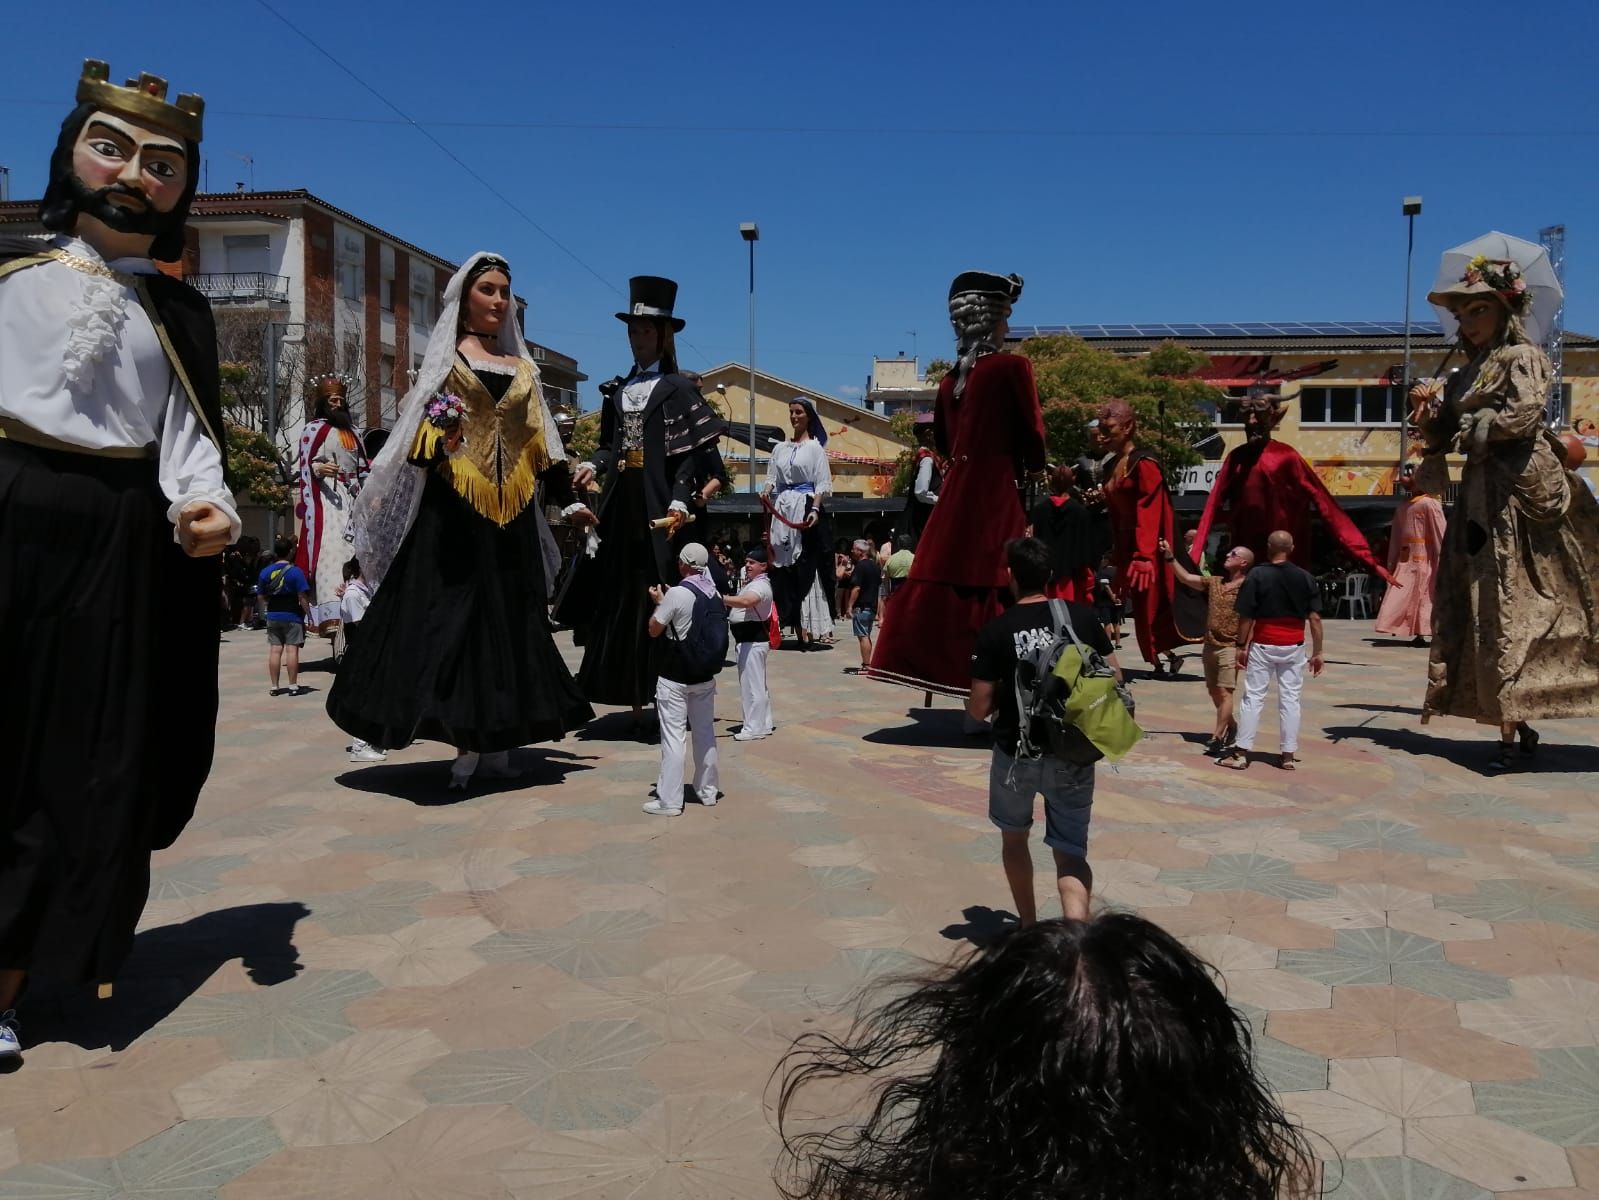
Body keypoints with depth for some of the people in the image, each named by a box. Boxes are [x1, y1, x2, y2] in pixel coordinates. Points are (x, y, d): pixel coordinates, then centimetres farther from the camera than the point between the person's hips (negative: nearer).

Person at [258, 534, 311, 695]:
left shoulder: (265, 572, 4)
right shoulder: (295, 571, -11)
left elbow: (261, 597, 8)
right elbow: (302, 597, -13)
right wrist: (308, 612, -3)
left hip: (273, 617, 4)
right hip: (293, 616, -4)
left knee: (275, 650, 6)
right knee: (292, 650, -2)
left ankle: (275, 687, 9)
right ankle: (293, 686, 0)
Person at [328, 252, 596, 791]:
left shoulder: (521, 367, 16)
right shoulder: (445, 356, 6)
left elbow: (540, 442, 16)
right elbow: (420, 427, -2)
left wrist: (568, 500, 11)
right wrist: (436, 438, -25)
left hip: (511, 511, 4)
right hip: (453, 507, -4)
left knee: (507, 616, 4)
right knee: (453, 615, -7)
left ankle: (496, 742, 10)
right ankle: (468, 741, -2)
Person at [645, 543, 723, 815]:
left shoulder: (677, 593, -17)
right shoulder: (714, 593, 2)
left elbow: (654, 629, -10)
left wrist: (658, 602, 7)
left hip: (675, 675, -6)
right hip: (705, 673, 6)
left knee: (673, 735, -2)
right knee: (705, 731, 15)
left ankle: (669, 800, 1)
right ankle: (707, 791, 26)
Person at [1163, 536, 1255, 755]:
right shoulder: (1214, 582, 11)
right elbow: (1186, 578, 7)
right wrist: (1170, 557, -2)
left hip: (1230, 648, -7)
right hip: (1210, 645, 7)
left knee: (1225, 692, -9)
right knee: (1214, 692, 15)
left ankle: (1217, 737, -7)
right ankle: (1231, 725, 34)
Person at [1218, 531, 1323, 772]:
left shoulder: (1256, 575, -8)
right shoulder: (1306, 577, 0)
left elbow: (1246, 616, -9)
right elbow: (1315, 618, -1)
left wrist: (1242, 646, 0)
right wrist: (1317, 652, 4)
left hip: (1262, 645, -2)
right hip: (1293, 647, 2)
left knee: (1253, 697, 3)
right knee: (1290, 699, 7)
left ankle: (1241, 753, 4)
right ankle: (1288, 755, 10)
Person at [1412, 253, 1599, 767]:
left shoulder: (1522, 356, 0)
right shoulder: (1468, 373, 20)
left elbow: (1526, 413, -16)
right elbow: (1440, 438, 18)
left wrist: (1475, 427, -3)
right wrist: (1431, 414, -1)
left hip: (1516, 492, -7)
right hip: (1478, 495, 7)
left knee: (1509, 605, -10)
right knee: (1479, 604, 2)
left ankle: (1514, 728, -7)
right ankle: (1514, 724, 7)